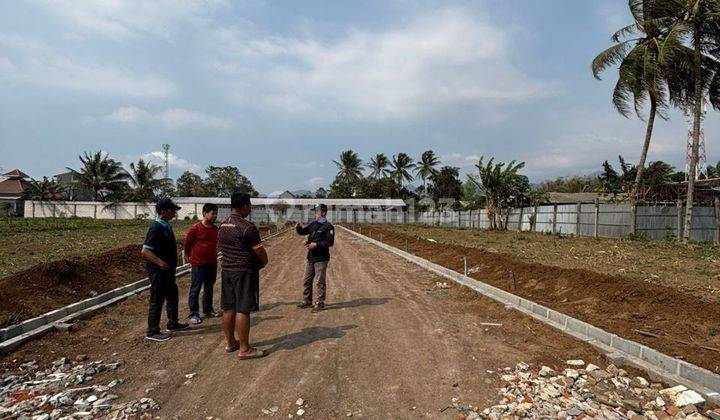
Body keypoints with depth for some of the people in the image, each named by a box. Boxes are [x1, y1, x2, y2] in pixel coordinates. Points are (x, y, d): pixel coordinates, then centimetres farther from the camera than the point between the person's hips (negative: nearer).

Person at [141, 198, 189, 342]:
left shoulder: (167, 226, 8)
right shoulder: (156, 228, -20)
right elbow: (145, 251, -25)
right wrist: (160, 262, -34)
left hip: (168, 271, 10)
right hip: (159, 271, -10)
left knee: (172, 296, 21)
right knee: (157, 300, 0)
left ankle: (173, 323, 36)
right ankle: (152, 332, 12)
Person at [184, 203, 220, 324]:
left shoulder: (215, 229, 4)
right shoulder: (195, 228, -14)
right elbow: (187, 243, -3)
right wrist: (191, 257, 5)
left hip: (212, 263, 6)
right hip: (199, 264, -6)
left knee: (209, 288, 16)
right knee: (195, 289, 0)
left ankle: (208, 310, 29)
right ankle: (193, 314, 7)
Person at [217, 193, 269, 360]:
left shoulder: (222, 226, 9)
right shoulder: (247, 227, -17)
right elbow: (260, 251, -14)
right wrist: (264, 262, 6)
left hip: (226, 270, 8)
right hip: (244, 272, -8)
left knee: (228, 308, 14)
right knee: (243, 310, -4)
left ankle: (230, 343, 27)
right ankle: (244, 349, 2)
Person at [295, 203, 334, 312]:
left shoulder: (328, 226, -10)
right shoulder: (313, 225, 13)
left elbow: (330, 242, -16)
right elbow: (303, 232, 22)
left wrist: (316, 244, -20)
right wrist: (299, 228, 0)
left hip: (321, 259, -8)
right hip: (311, 257, 8)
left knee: (320, 282, -2)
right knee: (306, 281, 14)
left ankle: (320, 303, 7)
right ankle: (307, 301, 26)